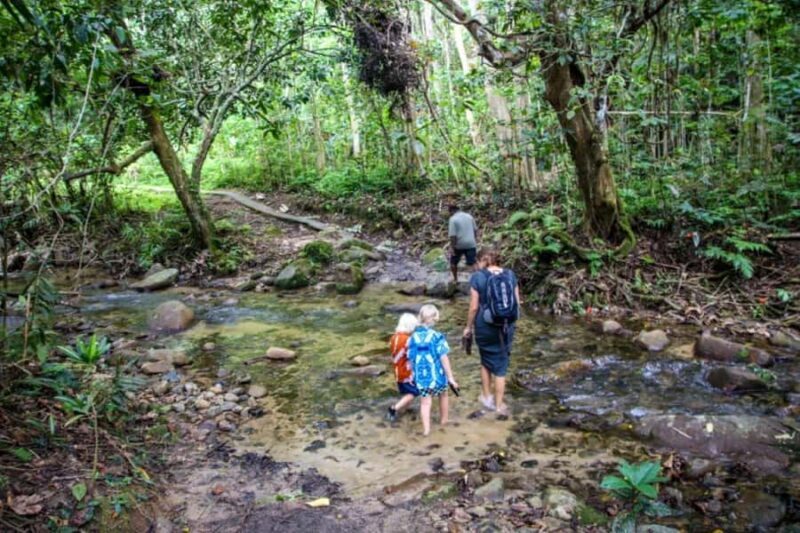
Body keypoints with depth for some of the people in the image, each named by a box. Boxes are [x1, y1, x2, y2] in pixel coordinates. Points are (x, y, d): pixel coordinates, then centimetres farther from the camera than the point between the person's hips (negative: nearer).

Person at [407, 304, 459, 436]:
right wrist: (450, 377, -8)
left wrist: (414, 374, 19)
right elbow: (444, 358, -14)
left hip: (421, 377, 2)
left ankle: (426, 429, 4)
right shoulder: (437, 336, -14)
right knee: (443, 395, 24)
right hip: (437, 375, -1)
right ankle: (444, 419, 41)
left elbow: (411, 359, 4)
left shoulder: (413, 338, -2)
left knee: (425, 402, 9)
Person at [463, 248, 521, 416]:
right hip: (506, 327, 2)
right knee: (501, 364, 13)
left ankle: (487, 396, 31)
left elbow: (474, 307, -10)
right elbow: (517, 303, 2)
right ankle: (499, 404, 19)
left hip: (485, 326, -2)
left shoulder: (478, 277, -10)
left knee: (486, 360, 21)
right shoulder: (510, 275, 0)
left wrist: (468, 327, 4)